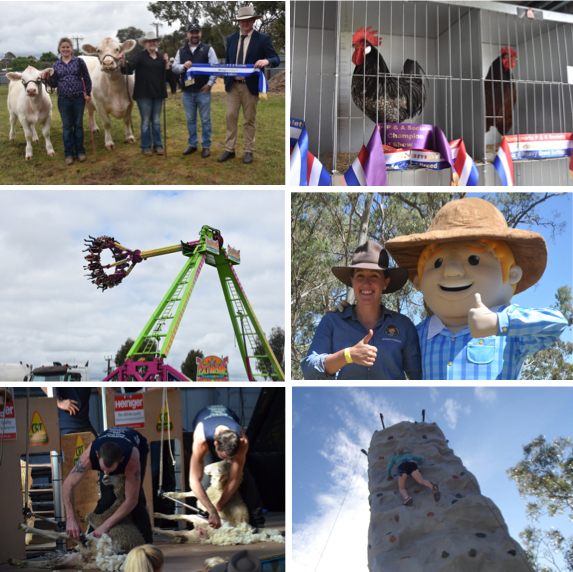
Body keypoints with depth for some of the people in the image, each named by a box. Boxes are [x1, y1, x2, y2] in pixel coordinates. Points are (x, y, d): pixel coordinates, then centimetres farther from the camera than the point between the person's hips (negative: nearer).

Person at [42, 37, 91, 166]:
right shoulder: (56, 65, 7)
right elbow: (54, 84, 10)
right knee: (67, 126, 4)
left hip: (78, 98, -1)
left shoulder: (79, 62, 1)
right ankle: (68, 153, 10)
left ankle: (80, 151, 16)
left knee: (78, 125, 5)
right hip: (63, 99, 1)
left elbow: (87, 79, 4)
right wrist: (47, 78, -9)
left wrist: (88, 94, -3)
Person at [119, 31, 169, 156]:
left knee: (157, 121, 10)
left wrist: (167, 62, -4)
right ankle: (146, 147, 9)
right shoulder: (139, 56, -2)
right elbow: (128, 69, -12)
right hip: (144, 94, -4)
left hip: (158, 94, 4)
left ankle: (158, 145, 17)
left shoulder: (160, 58, 11)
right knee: (146, 121, 1)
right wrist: (123, 62, -31)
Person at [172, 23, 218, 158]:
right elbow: (174, 68, 7)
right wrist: (183, 66, -14)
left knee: (205, 120, 0)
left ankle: (206, 146, 8)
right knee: (190, 120, 11)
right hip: (187, 92, 3)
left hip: (203, 91, -3)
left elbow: (215, 68, -3)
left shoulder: (208, 49, 3)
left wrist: (210, 84, -11)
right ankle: (192, 144, 21)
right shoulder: (181, 51, 12)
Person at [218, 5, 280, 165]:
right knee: (230, 117, 2)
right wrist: (226, 79, 4)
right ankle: (229, 150, 11)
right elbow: (227, 61, 16)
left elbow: (276, 60, -7)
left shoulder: (263, 39, -2)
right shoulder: (231, 39, 10)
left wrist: (266, 61, -30)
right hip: (232, 85, 3)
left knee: (250, 119, 5)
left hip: (250, 86, -3)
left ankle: (249, 151, 14)